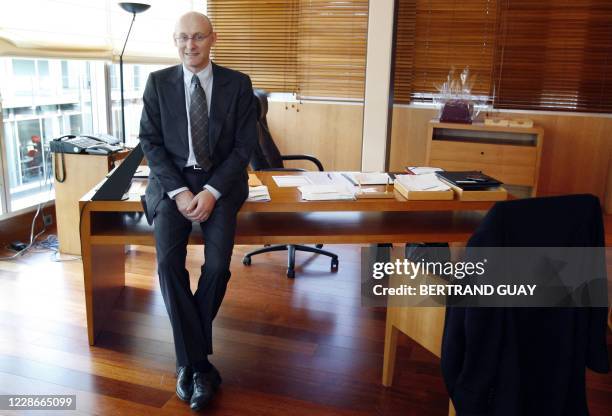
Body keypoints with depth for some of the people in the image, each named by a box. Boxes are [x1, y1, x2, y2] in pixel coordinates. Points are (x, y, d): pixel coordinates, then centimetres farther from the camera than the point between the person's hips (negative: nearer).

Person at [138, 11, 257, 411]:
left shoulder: (238, 83, 3)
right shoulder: (158, 82, 5)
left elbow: (245, 144, -2)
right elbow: (150, 142, 1)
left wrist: (211, 191, -15)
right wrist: (179, 191, -13)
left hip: (220, 181, -1)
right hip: (172, 181, 1)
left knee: (218, 264, -22)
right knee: (168, 261, -23)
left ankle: (189, 359, 1)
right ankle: (199, 361, -10)